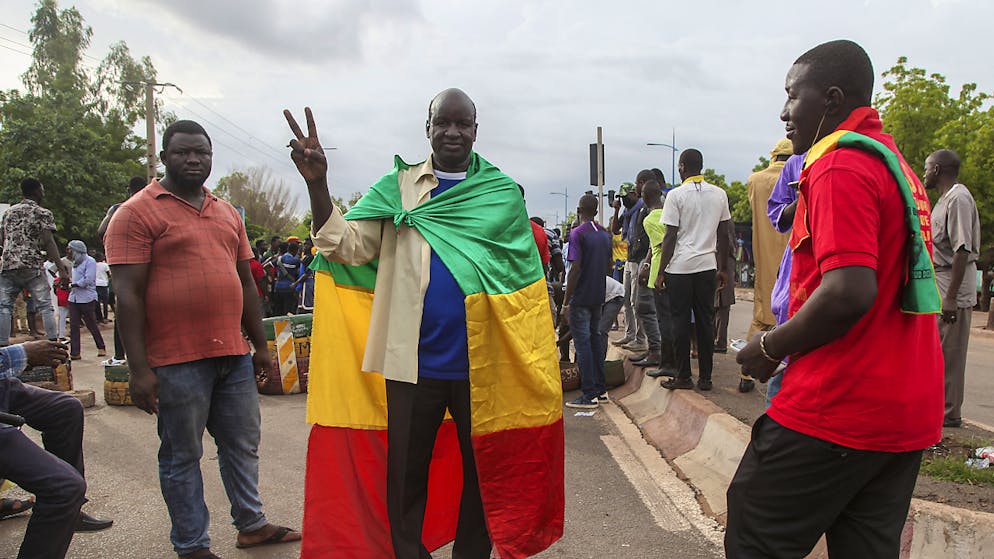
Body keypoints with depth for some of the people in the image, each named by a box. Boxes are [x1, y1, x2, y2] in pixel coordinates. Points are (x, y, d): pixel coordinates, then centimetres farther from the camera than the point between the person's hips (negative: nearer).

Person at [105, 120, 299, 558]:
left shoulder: (227, 213, 14)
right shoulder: (138, 212, -5)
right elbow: (128, 293, -11)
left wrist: (260, 345, 15)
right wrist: (139, 369, -15)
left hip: (233, 355, 6)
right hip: (177, 361, -6)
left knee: (243, 446, 16)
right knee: (182, 456, 8)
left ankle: (251, 524, 32)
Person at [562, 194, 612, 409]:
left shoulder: (578, 233, -13)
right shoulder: (605, 234, 10)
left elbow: (575, 269, -18)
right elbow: (609, 267, 15)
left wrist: (566, 301, -14)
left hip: (581, 297, -8)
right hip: (599, 296, 8)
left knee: (582, 343, -4)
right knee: (595, 339, 16)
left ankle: (589, 395, -3)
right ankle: (600, 388, 22)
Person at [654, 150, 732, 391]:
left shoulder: (676, 195, -6)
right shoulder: (719, 194, 8)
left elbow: (670, 237, -8)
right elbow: (724, 235, 10)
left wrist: (661, 272, -3)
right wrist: (723, 268, 18)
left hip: (680, 267, -4)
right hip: (708, 266, 4)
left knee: (680, 321, 3)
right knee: (706, 321, 8)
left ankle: (683, 376, 7)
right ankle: (705, 378, 12)